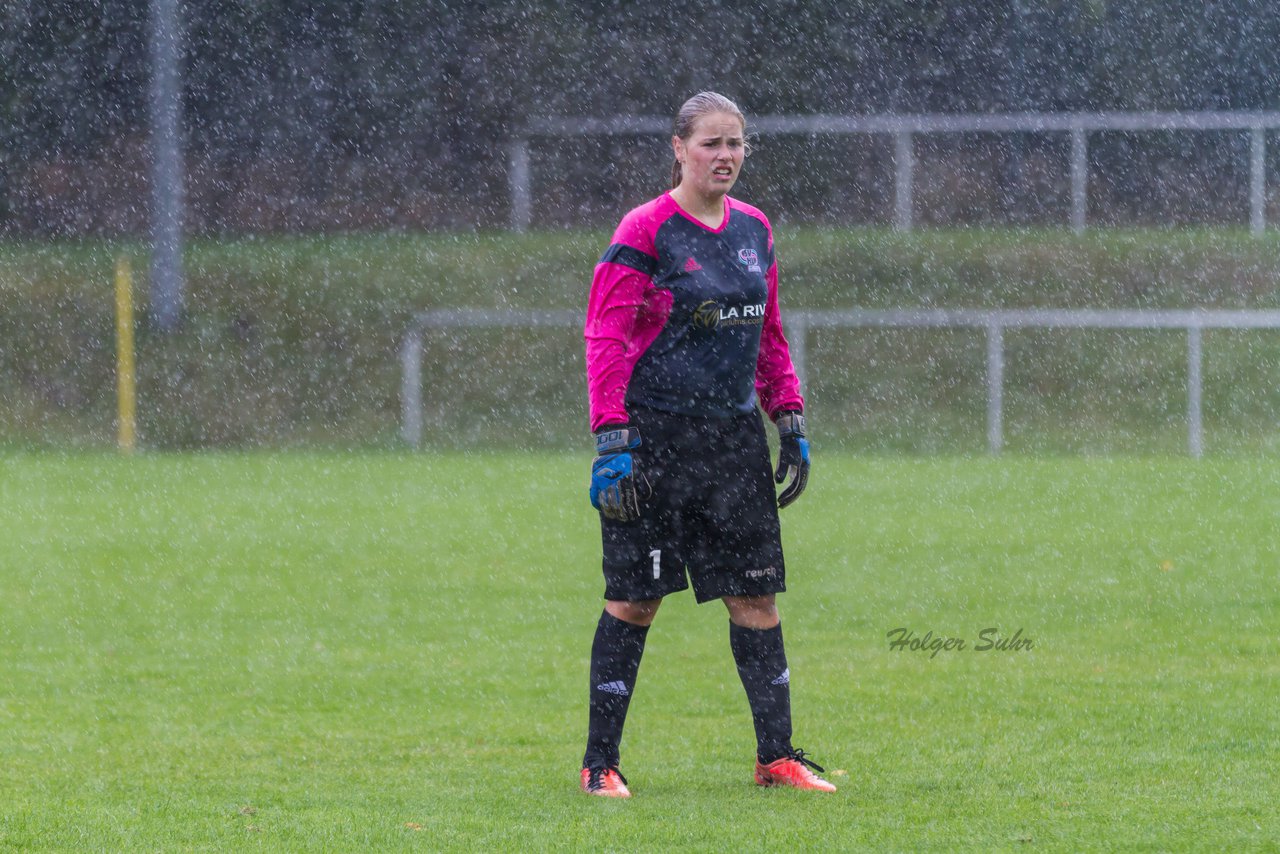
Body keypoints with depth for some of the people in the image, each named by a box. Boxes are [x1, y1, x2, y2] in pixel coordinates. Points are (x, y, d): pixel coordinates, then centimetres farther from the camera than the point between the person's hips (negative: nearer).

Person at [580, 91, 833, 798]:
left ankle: (776, 755, 8)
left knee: (755, 593, 3)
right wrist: (611, 442, -18)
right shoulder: (645, 233, -9)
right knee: (634, 600, -1)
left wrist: (791, 423, 13)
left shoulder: (754, 230, 11)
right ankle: (599, 763, 7)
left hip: (735, 434, 6)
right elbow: (606, 340, -12)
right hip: (656, 435, -6)